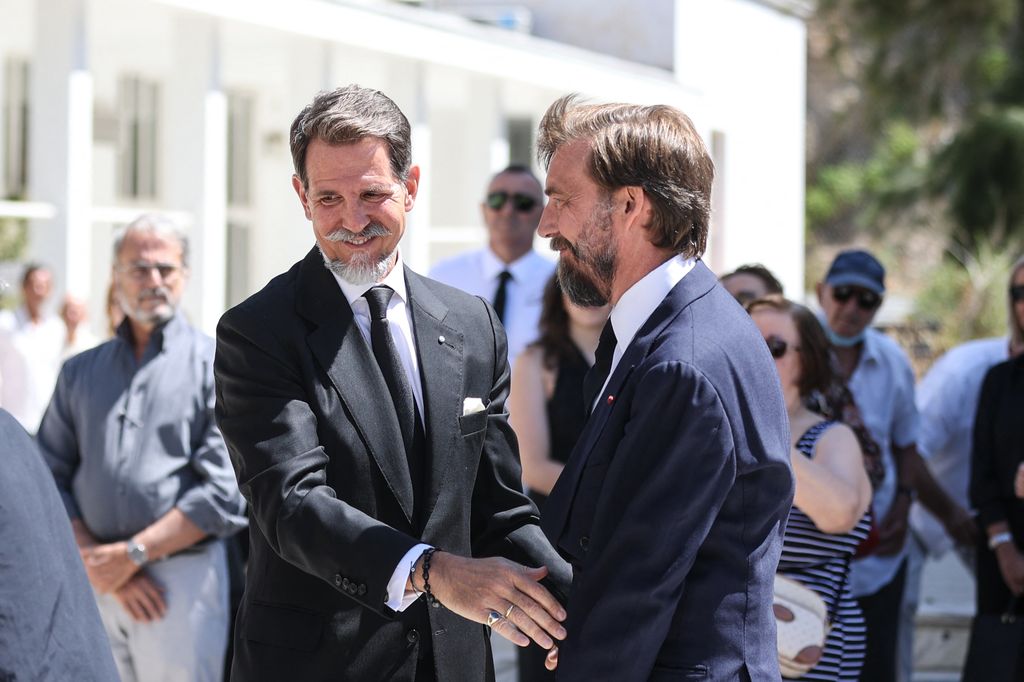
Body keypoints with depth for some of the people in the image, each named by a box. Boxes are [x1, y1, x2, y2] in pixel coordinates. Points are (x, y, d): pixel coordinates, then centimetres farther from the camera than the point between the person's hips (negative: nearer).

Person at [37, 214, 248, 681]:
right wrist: (96, 562, -8)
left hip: (180, 578, -3)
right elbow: (49, 477, 7)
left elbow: (226, 489, -9)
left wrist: (134, 553, -12)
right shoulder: (80, 372, 14)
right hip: (93, 583, 4)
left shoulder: (215, 366, 0)